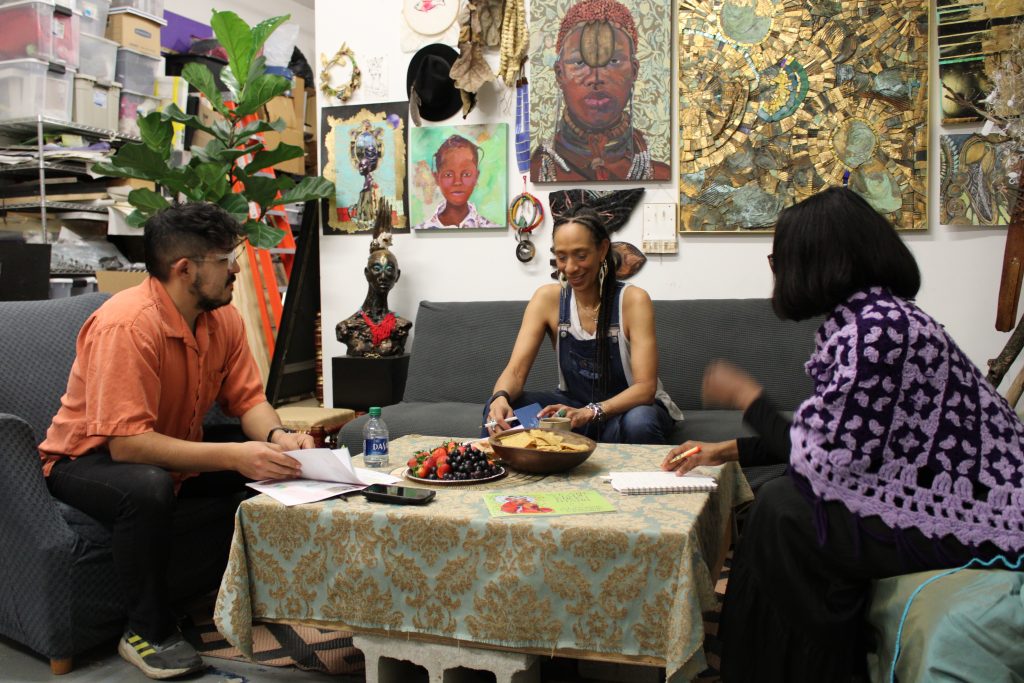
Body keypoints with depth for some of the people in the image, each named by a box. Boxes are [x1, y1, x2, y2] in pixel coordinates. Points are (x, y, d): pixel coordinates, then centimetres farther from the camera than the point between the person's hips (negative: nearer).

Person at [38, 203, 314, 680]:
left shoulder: (223, 318, -8)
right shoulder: (127, 325, -30)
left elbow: (247, 399, -6)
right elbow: (126, 443, -35)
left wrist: (277, 437, -29)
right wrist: (233, 456, -42)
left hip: (176, 457, 7)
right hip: (87, 460, -6)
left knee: (276, 472, -11)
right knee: (148, 490, -38)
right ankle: (149, 632, -14)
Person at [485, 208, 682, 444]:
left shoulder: (633, 300, -16)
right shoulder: (547, 299, -7)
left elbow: (645, 387, -22)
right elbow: (516, 370, -14)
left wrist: (590, 413, -40)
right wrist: (500, 397, -39)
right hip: (575, 405, 2)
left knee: (639, 422, -38)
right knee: (500, 410, -23)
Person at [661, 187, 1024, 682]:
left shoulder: (877, 327, -24)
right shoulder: (866, 314, 6)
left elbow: (818, 460, -24)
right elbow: (828, 437, 10)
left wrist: (747, 397, -10)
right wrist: (730, 451, 12)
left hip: (969, 521, -9)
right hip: (944, 494, 9)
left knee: (785, 512, -14)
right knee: (782, 499, 5)